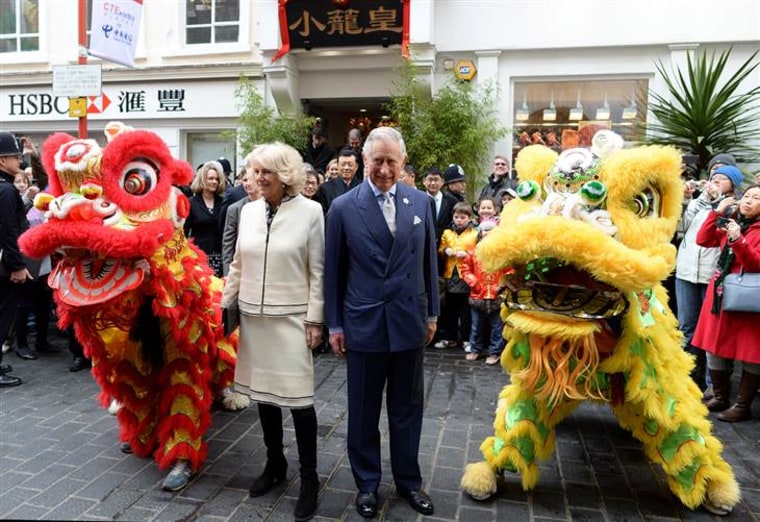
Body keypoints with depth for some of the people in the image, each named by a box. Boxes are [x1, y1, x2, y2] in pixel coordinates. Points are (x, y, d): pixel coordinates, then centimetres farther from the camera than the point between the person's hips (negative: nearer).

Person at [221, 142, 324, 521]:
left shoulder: (310, 211, -7)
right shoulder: (248, 211, 6)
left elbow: (317, 271, -6)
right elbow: (238, 265, 13)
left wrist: (315, 320, -8)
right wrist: (224, 305, 11)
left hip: (292, 318, -4)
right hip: (253, 315, 5)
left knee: (298, 396, -2)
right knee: (262, 392, 13)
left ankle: (309, 478, 16)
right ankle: (274, 463, 33)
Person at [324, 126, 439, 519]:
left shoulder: (420, 202, 2)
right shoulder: (343, 208, -5)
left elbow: (428, 262, 9)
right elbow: (333, 271, -1)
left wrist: (431, 313, 9)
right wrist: (334, 324, -1)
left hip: (409, 323, 2)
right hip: (363, 325, -2)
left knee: (407, 409, 15)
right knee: (364, 411, 13)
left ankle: (409, 480, 35)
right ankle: (367, 484, 32)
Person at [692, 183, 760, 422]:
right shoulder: (730, 224, 13)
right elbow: (703, 240, 4)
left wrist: (738, 240, -28)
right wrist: (717, 212, -1)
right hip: (720, 294, 6)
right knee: (714, 347, 9)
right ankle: (720, 397, 23)